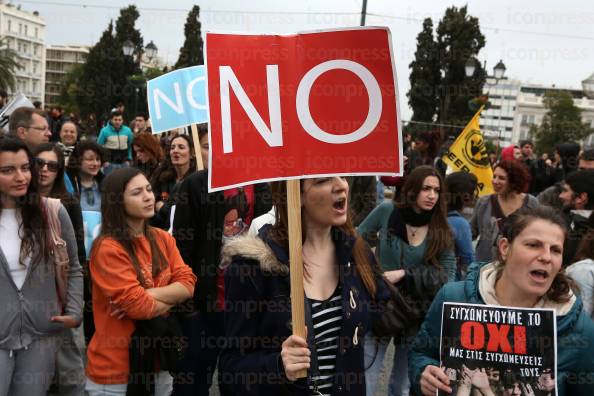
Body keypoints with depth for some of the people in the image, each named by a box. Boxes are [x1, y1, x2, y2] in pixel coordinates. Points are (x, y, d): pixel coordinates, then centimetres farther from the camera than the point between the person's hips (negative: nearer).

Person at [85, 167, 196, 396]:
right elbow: (138, 306, -22)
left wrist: (148, 295, -18)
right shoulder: (108, 248, -17)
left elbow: (187, 284, -4)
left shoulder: (163, 239, 5)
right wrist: (172, 298, -6)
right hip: (116, 369, -6)